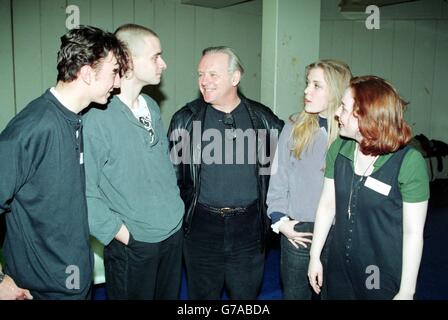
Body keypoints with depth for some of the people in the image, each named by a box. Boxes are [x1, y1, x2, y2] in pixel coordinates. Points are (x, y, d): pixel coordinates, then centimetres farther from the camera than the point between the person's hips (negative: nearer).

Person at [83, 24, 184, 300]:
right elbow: (85, 191, -18)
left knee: (171, 295, 21)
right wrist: (123, 234, -15)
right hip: (133, 244, -6)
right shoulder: (96, 117, -18)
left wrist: (175, 205, 10)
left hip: (174, 232, 7)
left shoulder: (152, 106, 5)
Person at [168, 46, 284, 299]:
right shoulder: (186, 119, -1)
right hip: (202, 224, 0)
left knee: (246, 293, 15)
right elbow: (172, 170, 3)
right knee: (203, 293, 14)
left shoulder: (263, 118, 1)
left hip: (249, 225, 1)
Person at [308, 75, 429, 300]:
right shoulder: (338, 149, -4)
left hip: (385, 281, -4)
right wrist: (315, 256, 6)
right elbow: (328, 204, 4)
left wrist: (406, 292, -10)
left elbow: (413, 233, -14)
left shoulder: (409, 161, -17)